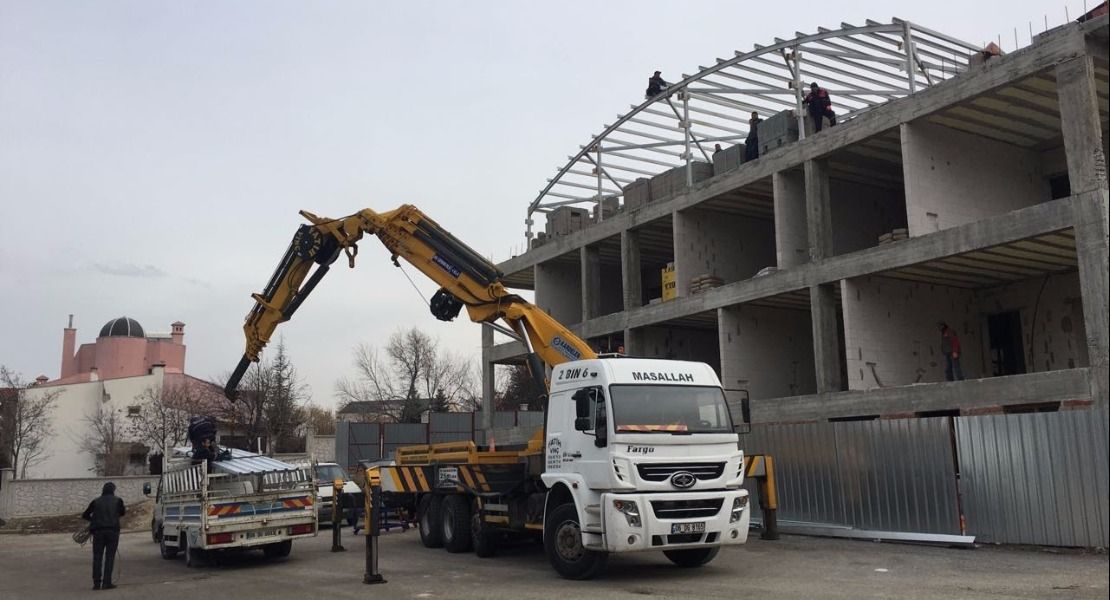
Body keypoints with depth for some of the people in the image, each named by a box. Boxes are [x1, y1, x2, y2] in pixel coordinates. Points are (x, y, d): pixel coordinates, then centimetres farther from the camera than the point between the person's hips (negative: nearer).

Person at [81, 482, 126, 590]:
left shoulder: (96, 502, 7)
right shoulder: (117, 501, 5)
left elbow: (85, 515, 13)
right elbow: (122, 513, 21)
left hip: (98, 531, 1)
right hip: (113, 531, -1)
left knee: (97, 557, 6)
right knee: (109, 556, 2)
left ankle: (96, 583, 3)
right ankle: (106, 582, -3)